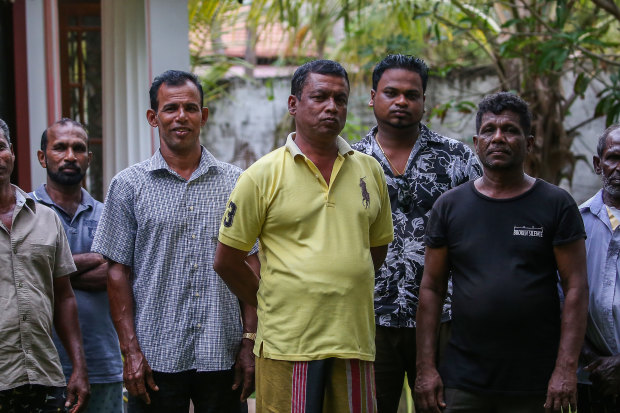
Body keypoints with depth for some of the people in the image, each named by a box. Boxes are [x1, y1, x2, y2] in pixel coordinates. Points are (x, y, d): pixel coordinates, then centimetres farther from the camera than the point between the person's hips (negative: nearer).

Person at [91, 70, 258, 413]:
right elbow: (118, 272, 2)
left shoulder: (235, 183, 8)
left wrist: (250, 342, 0)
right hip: (156, 358, -1)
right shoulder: (128, 185, 3)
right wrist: (130, 351, -5)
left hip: (223, 357, 1)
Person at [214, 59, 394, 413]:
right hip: (288, 343, -3)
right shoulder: (263, 175, -1)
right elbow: (227, 260, 2)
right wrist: (274, 305, 6)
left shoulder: (370, 171, 11)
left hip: (354, 341, 4)